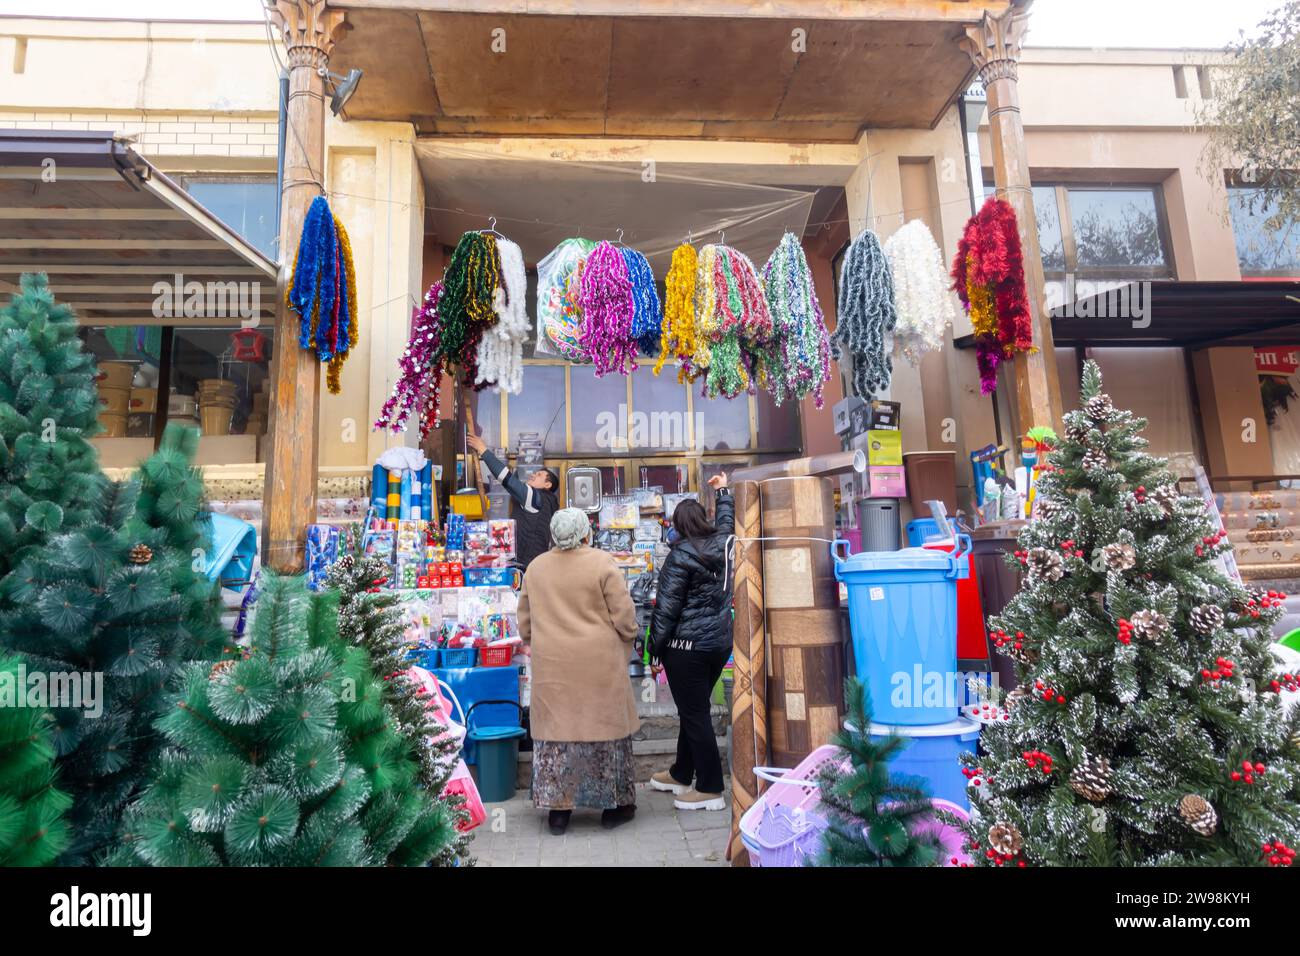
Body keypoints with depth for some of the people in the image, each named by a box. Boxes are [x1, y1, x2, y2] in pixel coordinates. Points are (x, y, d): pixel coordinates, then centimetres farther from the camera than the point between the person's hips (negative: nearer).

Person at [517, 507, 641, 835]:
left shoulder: (535, 568, 3)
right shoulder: (602, 563, -10)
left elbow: (524, 623, 10)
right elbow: (624, 617, -10)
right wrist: (624, 641, 9)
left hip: (552, 667, 3)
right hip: (599, 664, -3)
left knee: (556, 730, 12)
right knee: (605, 726, 10)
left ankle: (558, 810, 20)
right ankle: (614, 806, 21)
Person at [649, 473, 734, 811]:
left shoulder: (681, 555, -15)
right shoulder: (722, 544, 2)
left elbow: (667, 606, -14)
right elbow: (727, 520, 26)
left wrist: (656, 645, -5)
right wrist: (723, 491, 40)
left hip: (686, 646, -7)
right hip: (720, 643, 7)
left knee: (694, 714, 1)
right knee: (695, 711, 18)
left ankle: (710, 790, 8)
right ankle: (681, 775, 33)